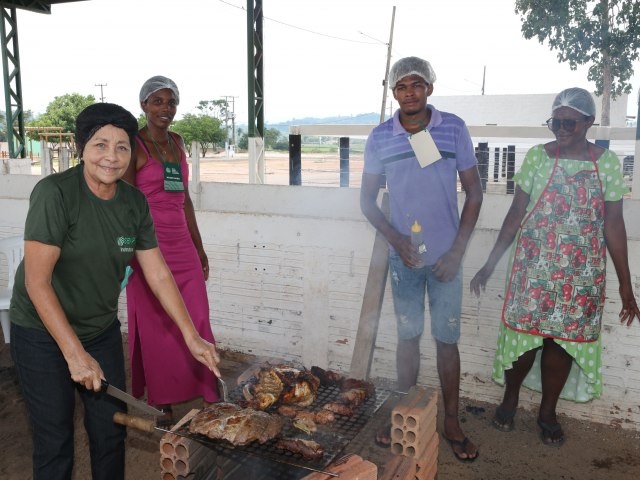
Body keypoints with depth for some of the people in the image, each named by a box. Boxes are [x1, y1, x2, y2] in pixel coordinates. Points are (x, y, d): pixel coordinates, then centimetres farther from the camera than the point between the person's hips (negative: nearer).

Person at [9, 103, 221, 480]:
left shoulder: (135, 202, -4)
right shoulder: (55, 193, -21)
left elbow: (159, 275, -1)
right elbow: (37, 282, -22)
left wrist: (192, 338, -4)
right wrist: (75, 354, -23)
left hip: (102, 330, 5)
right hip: (43, 333, -5)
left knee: (112, 433, 13)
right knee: (55, 443, 6)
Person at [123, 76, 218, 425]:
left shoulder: (176, 142, 12)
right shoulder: (134, 146, -7)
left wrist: (199, 248, 18)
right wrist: (132, 256, -17)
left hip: (182, 245, 6)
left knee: (196, 322, 8)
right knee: (156, 327, 5)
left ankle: (205, 394, 23)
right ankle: (161, 406, 21)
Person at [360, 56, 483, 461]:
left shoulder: (454, 129, -5)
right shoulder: (381, 137, -3)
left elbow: (474, 193, -2)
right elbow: (368, 200, 2)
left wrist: (457, 251, -9)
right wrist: (396, 239, -13)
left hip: (445, 256, -1)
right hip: (403, 256, 1)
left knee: (447, 338, 7)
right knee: (408, 335, 12)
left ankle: (452, 423, 24)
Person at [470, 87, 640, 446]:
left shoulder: (607, 162, 0)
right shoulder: (537, 156, -3)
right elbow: (516, 214, 0)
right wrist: (490, 264, -2)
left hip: (583, 273, 1)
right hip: (534, 266, -1)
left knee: (564, 339, 9)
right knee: (525, 333, 5)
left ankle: (548, 411, 28)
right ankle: (510, 399, 29)